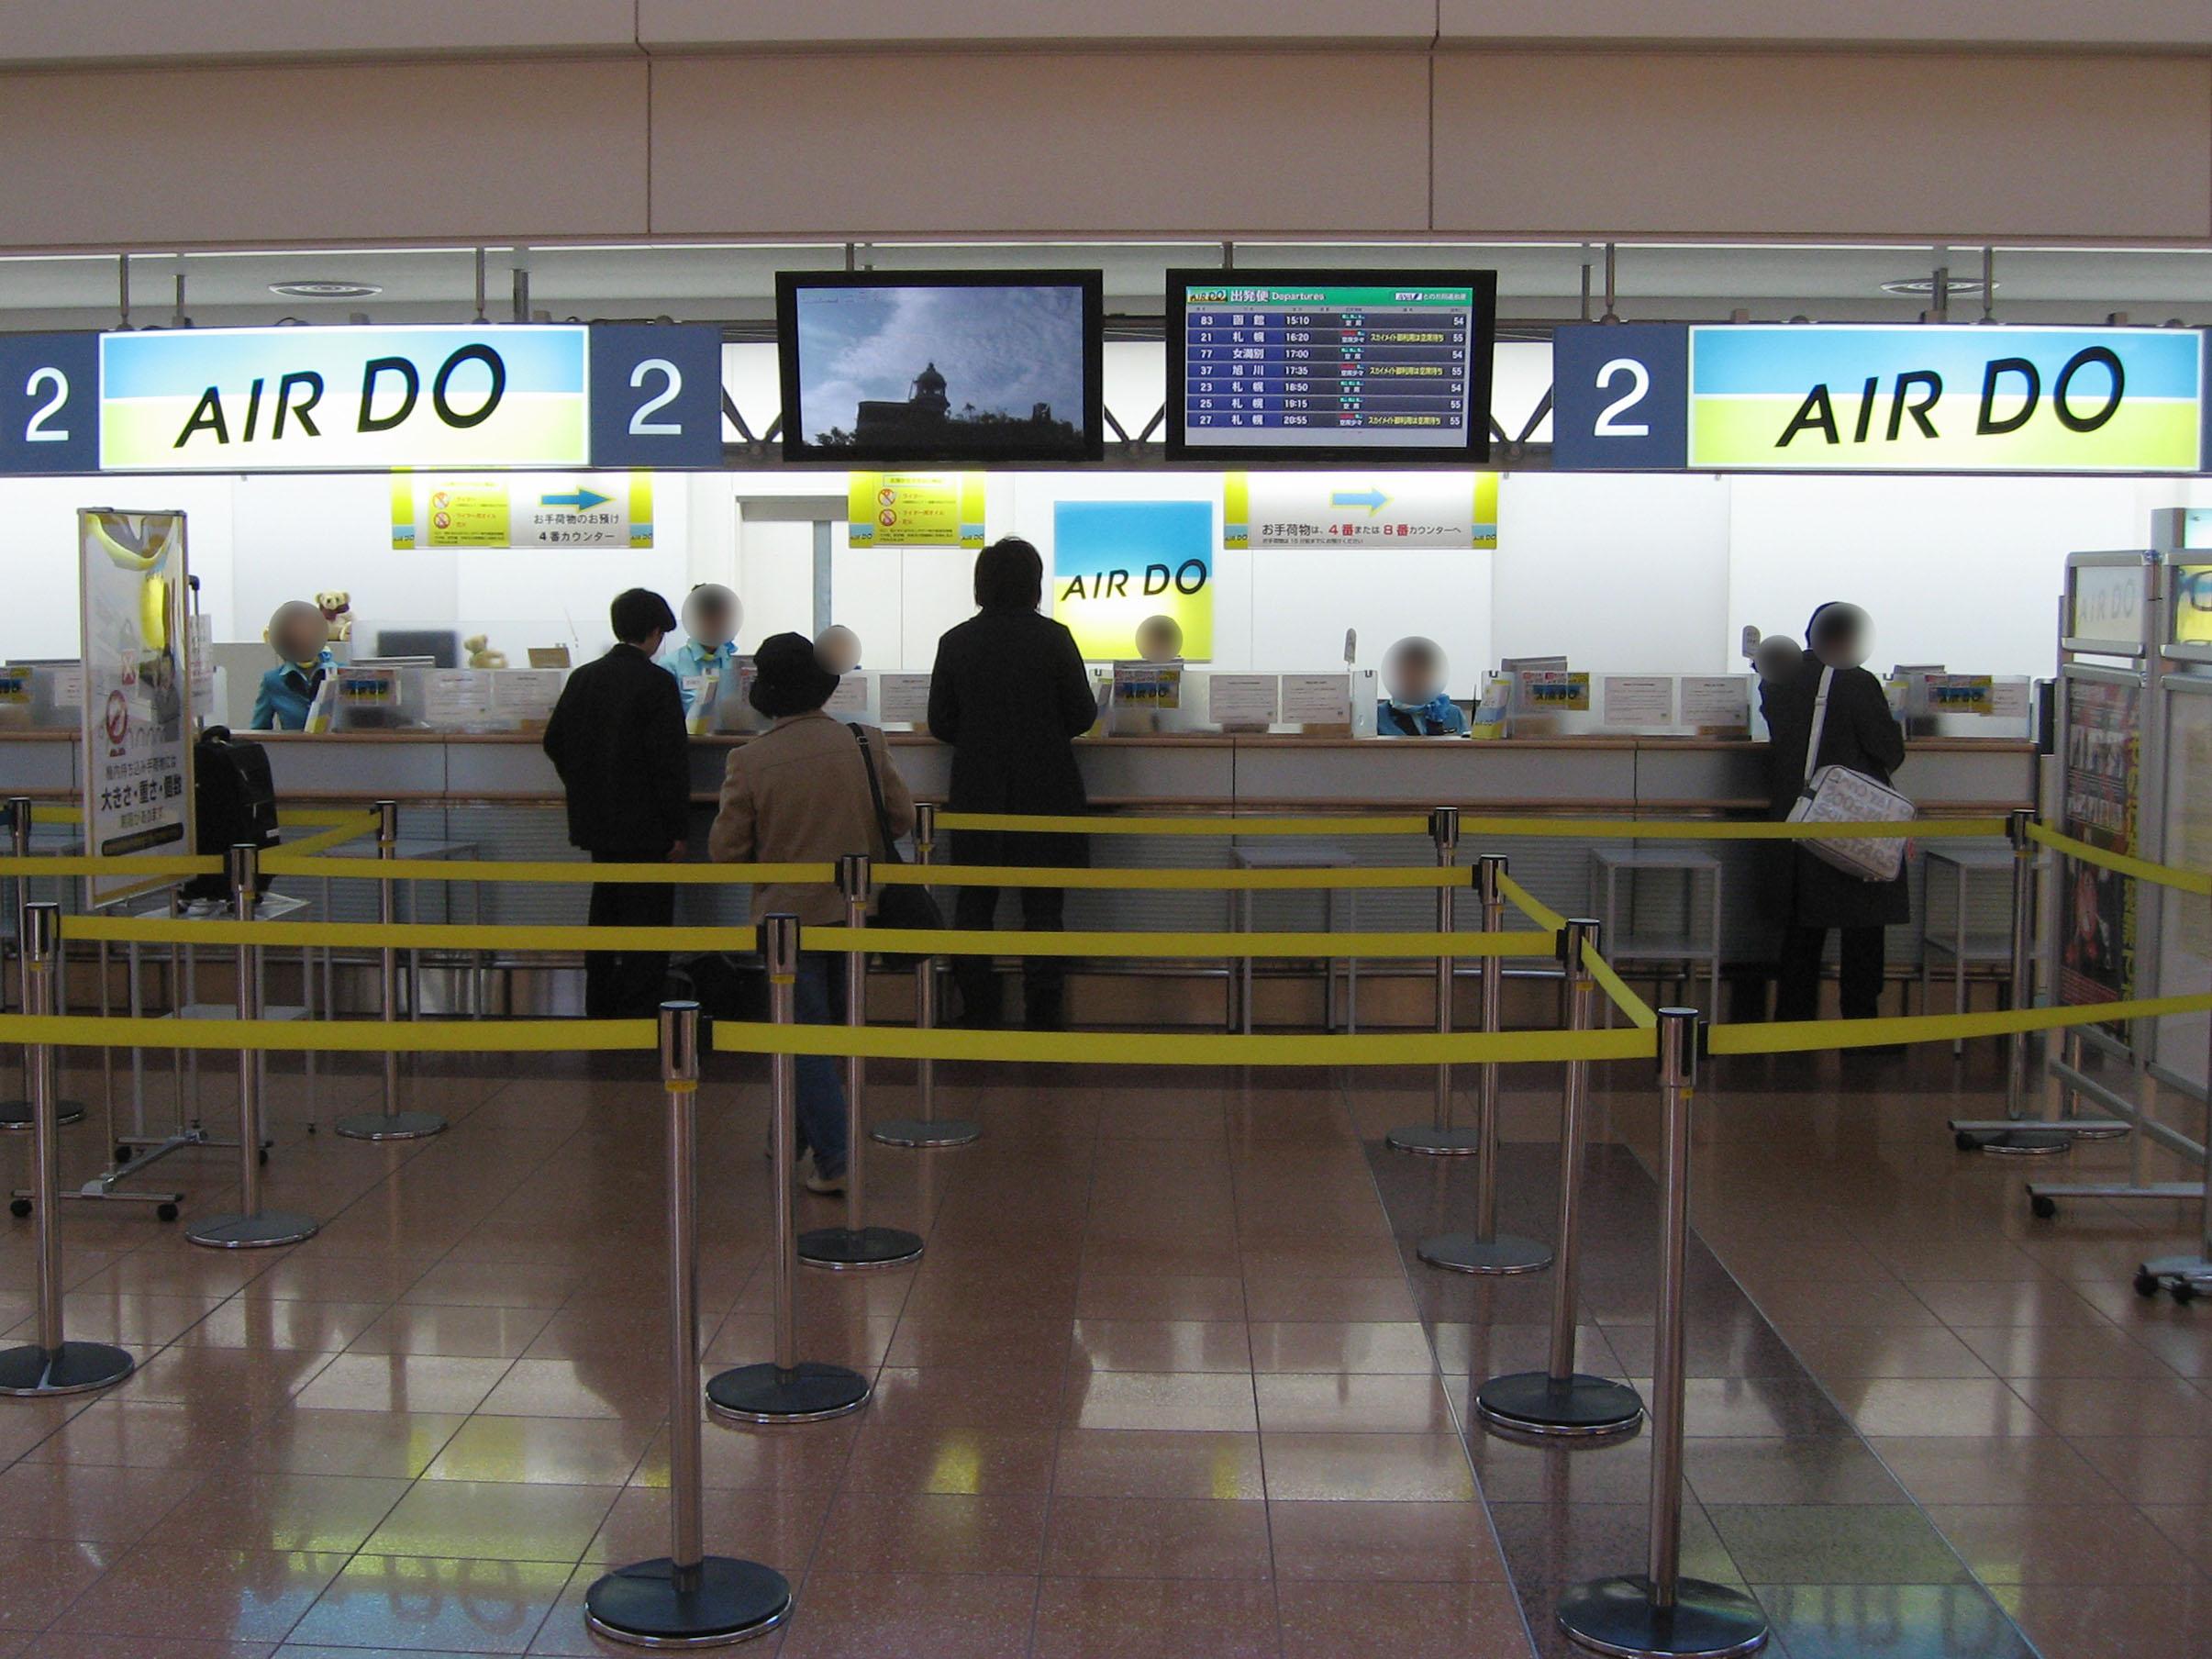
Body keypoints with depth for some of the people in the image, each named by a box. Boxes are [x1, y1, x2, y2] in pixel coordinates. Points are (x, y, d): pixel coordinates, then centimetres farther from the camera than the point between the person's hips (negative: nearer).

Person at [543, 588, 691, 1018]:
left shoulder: (583, 678, 5)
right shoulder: (657, 684, -14)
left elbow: (555, 742, 11)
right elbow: (671, 760, -16)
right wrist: (674, 829, -10)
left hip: (597, 822, 7)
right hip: (645, 827, -7)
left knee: (605, 917, 16)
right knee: (647, 922, -1)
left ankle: (600, 1011, 23)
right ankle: (637, 1014, -2)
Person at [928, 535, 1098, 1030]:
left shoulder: (956, 642, -2)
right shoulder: (1053, 638, -9)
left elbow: (940, 723, 2)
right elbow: (1083, 715, -5)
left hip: (978, 794, 2)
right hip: (1044, 793, -2)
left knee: (974, 903, 12)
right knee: (1042, 906, 6)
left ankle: (977, 1015, 14)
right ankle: (1042, 1018, 7)